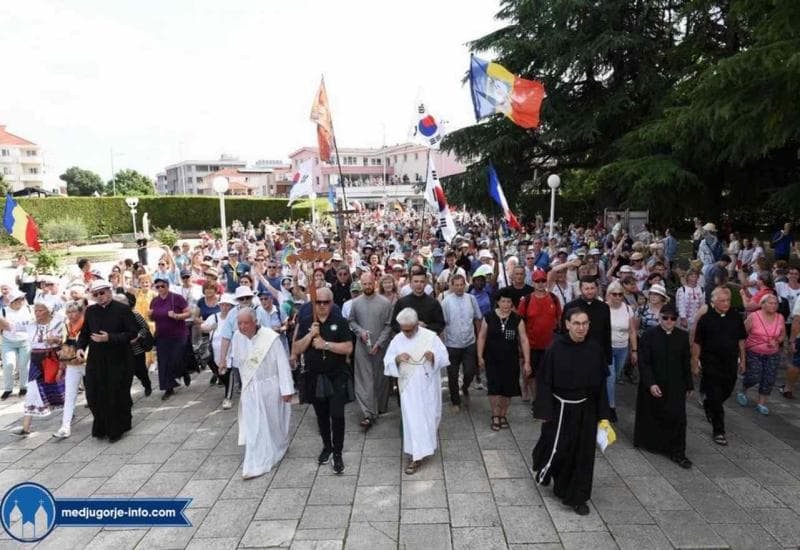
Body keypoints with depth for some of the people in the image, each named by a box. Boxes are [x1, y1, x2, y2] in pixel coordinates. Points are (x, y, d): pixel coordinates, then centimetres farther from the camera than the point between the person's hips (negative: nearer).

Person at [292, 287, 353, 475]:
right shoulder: (305, 322, 1)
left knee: (337, 415, -5)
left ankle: (337, 453, 10)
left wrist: (325, 344, -20)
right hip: (315, 377, 3)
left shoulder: (340, 322, -6)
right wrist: (310, 335, -18)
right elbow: (296, 350, -4)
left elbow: (348, 348, -14)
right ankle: (327, 446, 35)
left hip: (337, 377, -3)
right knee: (322, 415, 16)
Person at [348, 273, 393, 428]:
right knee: (364, 380, -3)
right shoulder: (355, 303, 1)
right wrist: (361, 332, -10)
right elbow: (351, 321, 9)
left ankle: (380, 407, 29)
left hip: (380, 347, -1)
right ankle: (369, 414, -1)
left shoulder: (385, 302, -6)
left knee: (380, 378, 10)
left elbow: (388, 326, -5)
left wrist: (378, 344, -12)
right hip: (362, 346, 1)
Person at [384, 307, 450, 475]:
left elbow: (444, 357, -5)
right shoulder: (397, 340, -3)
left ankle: (425, 447, 38)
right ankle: (416, 456, 15)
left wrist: (434, 356, -27)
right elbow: (387, 363, -1)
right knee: (413, 420, 2)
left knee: (430, 417, 14)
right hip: (409, 387, 0)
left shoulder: (431, 336, -9)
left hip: (428, 386, 0)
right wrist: (397, 359, -22)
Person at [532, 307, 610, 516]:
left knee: (583, 453, 10)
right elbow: (545, 381, -11)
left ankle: (577, 497, 29)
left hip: (586, 410, 3)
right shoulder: (556, 348, -16)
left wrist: (603, 414, 2)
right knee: (557, 449, 9)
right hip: (561, 408, -3)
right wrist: (544, 412, -13)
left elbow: (601, 383, 1)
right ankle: (544, 471, 43)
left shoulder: (595, 348, -7)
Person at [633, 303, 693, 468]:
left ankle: (677, 452, 8)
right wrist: (650, 384, -20)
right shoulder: (649, 335, -10)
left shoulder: (683, 336, 0)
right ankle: (649, 442, 34)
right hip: (653, 385, -2)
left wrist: (689, 385, 9)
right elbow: (643, 362, -12)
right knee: (653, 416, 13)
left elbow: (686, 363, 6)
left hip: (675, 386, 2)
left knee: (677, 418, -3)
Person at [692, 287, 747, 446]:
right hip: (711, 364, -4)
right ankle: (718, 431, 5)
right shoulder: (705, 319, -8)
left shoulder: (736, 318, 1)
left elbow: (741, 340, 11)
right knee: (715, 397, -3)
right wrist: (695, 364, -4)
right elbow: (697, 343, -4)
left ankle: (708, 405, 46)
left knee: (726, 393, 16)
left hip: (731, 364, 4)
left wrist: (742, 360, 10)